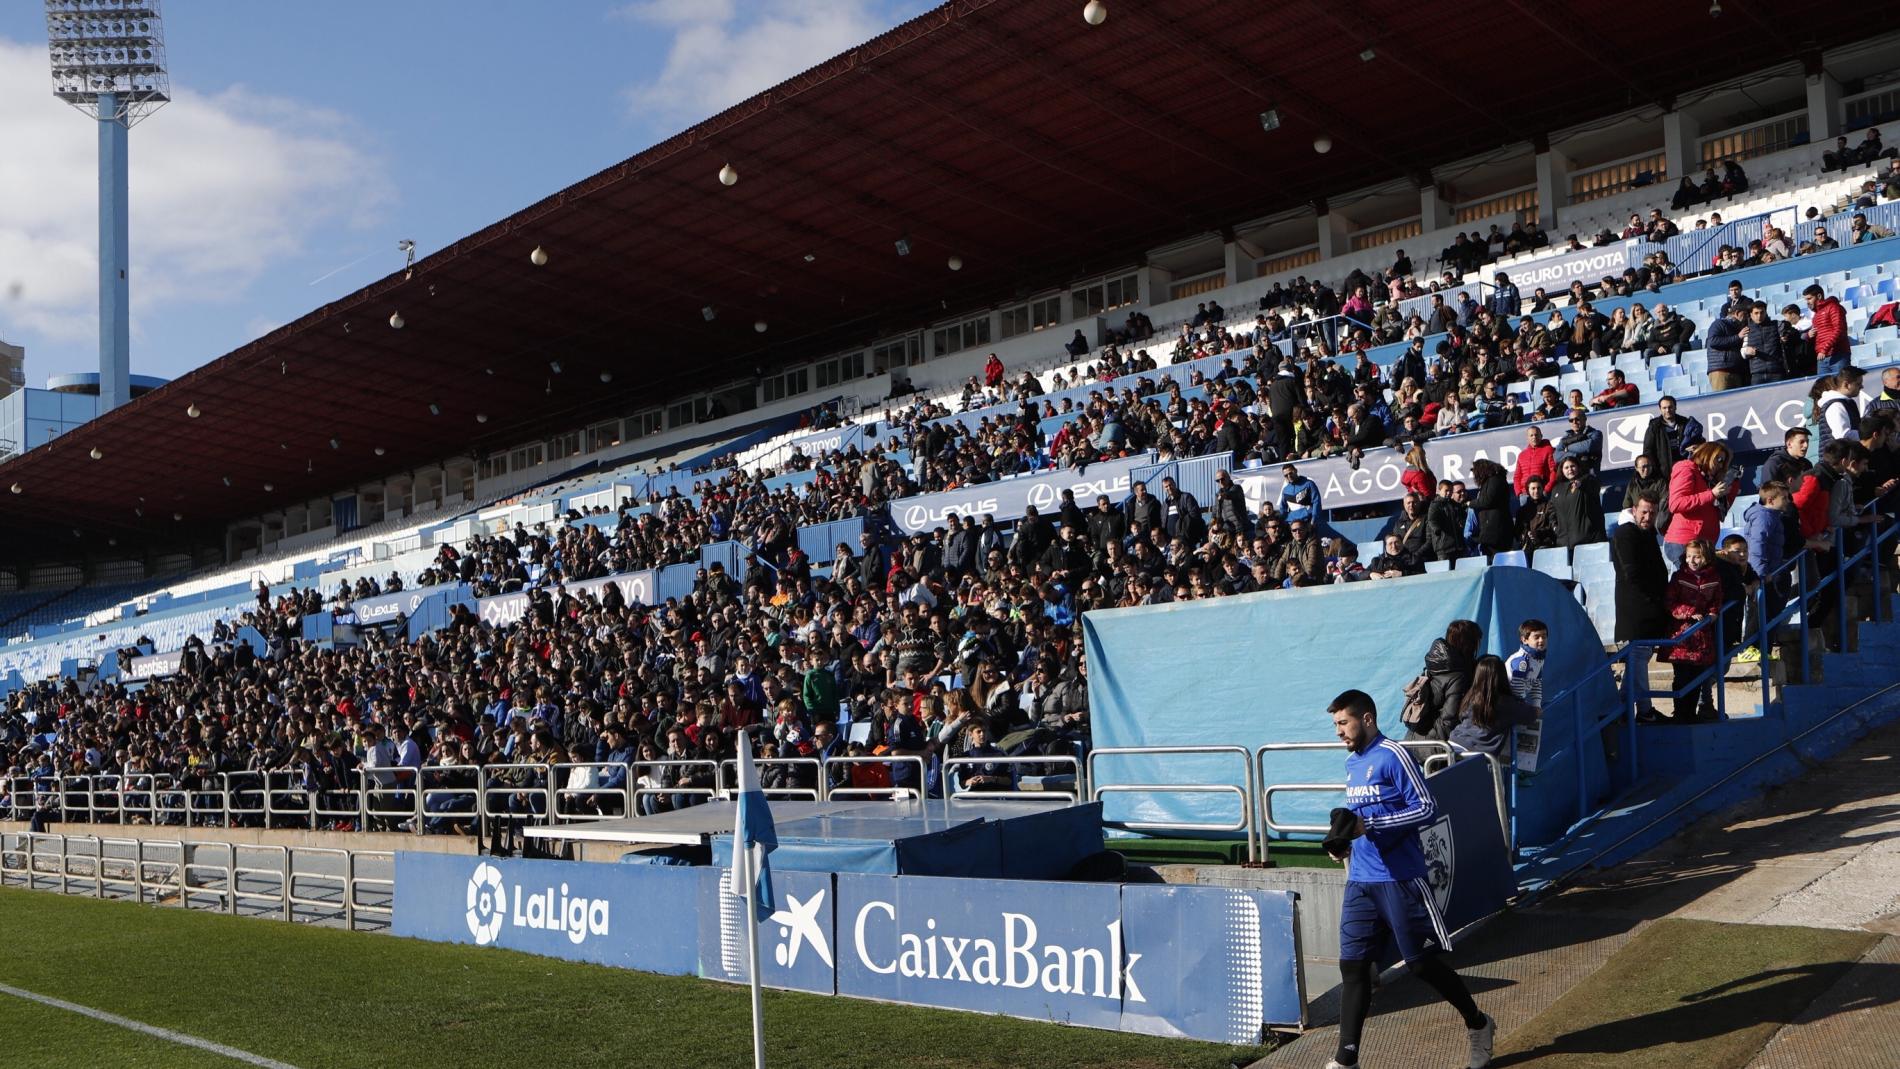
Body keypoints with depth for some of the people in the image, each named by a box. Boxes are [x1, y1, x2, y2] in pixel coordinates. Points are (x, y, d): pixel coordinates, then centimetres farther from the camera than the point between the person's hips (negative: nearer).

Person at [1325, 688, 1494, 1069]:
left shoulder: (1392, 756, -12)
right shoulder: (1351, 762, 14)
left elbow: (1427, 808, -16)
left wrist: (1370, 826, -22)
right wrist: (1345, 842, 7)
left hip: (1399, 880, -7)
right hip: (1360, 881, 7)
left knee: (1422, 963, 5)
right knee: (1352, 965, 2)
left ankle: (1478, 1025, 29)